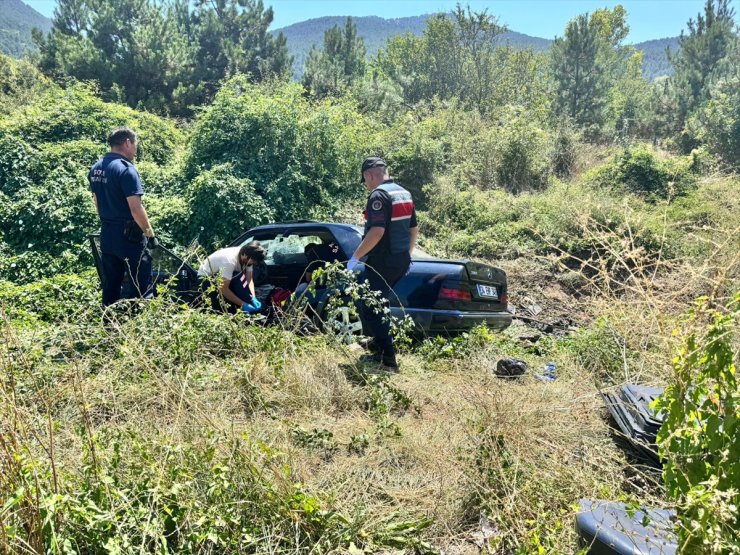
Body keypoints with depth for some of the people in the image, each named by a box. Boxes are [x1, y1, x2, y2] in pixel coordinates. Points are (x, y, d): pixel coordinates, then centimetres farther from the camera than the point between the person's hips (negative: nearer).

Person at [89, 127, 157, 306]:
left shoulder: (95, 169, 10)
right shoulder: (126, 169, -16)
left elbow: (97, 202, 18)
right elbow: (136, 209, -20)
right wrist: (150, 234, -11)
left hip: (107, 235, 8)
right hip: (129, 236, -8)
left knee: (110, 286, 14)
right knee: (142, 288, -2)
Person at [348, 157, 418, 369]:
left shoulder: (379, 195, -16)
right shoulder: (404, 194, 13)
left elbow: (377, 231, -26)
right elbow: (414, 229, 18)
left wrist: (355, 257, -19)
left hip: (382, 262, -9)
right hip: (402, 261, 9)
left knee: (368, 306, 0)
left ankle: (387, 355, -1)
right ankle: (380, 343, 33)